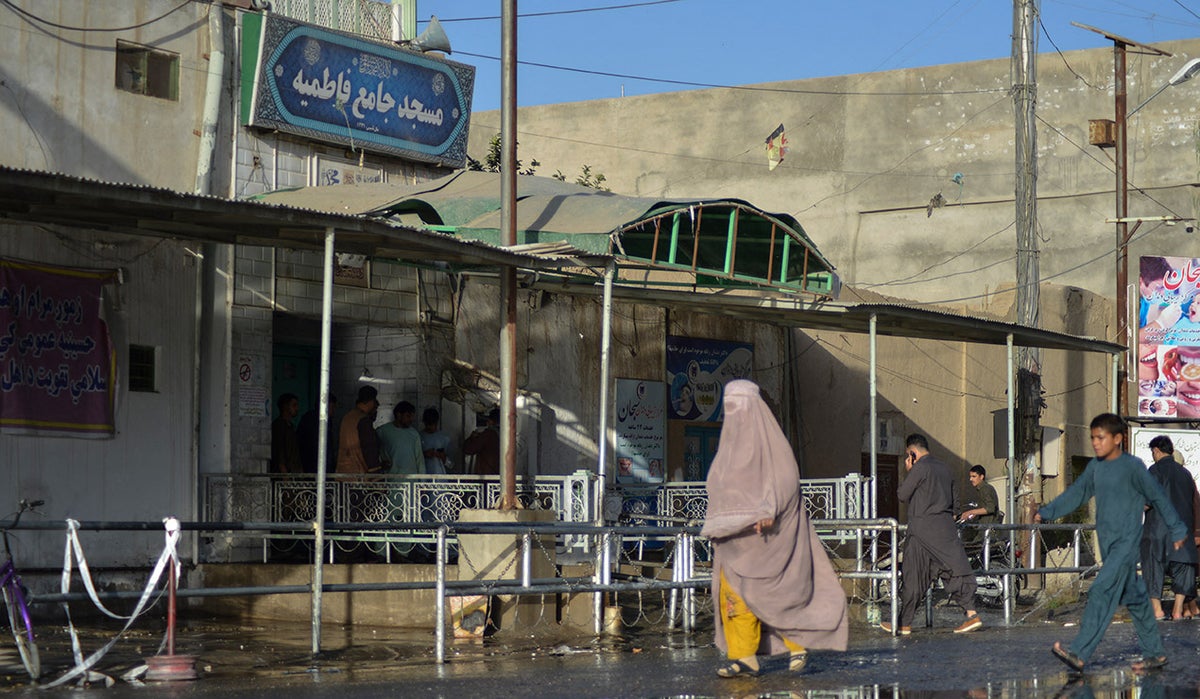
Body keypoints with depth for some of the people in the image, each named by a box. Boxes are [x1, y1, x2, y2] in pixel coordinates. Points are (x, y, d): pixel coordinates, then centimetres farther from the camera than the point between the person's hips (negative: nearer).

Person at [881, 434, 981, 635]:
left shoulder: (919, 468, -10)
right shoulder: (944, 468, 12)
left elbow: (903, 495, -6)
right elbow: (954, 496, 18)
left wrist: (908, 471, 4)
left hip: (922, 529, -6)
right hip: (947, 528, 6)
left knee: (913, 576, 1)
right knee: (957, 570, 3)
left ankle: (904, 624, 6)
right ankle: (971, 614, -8)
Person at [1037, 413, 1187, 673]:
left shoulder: (1133, 466, -10)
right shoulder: (1095, 467, 9)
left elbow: (1158, 498, -3)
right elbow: (1075, 494, 17)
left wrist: (1176, 530, 2)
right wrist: (1046, 512, 7)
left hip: (1126, 542, -7)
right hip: (1107, 542, 7)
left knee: (1102, 591, -17)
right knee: (1133, 596, 13)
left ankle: (1079, 653, -24)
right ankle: (1154, 652, 21)